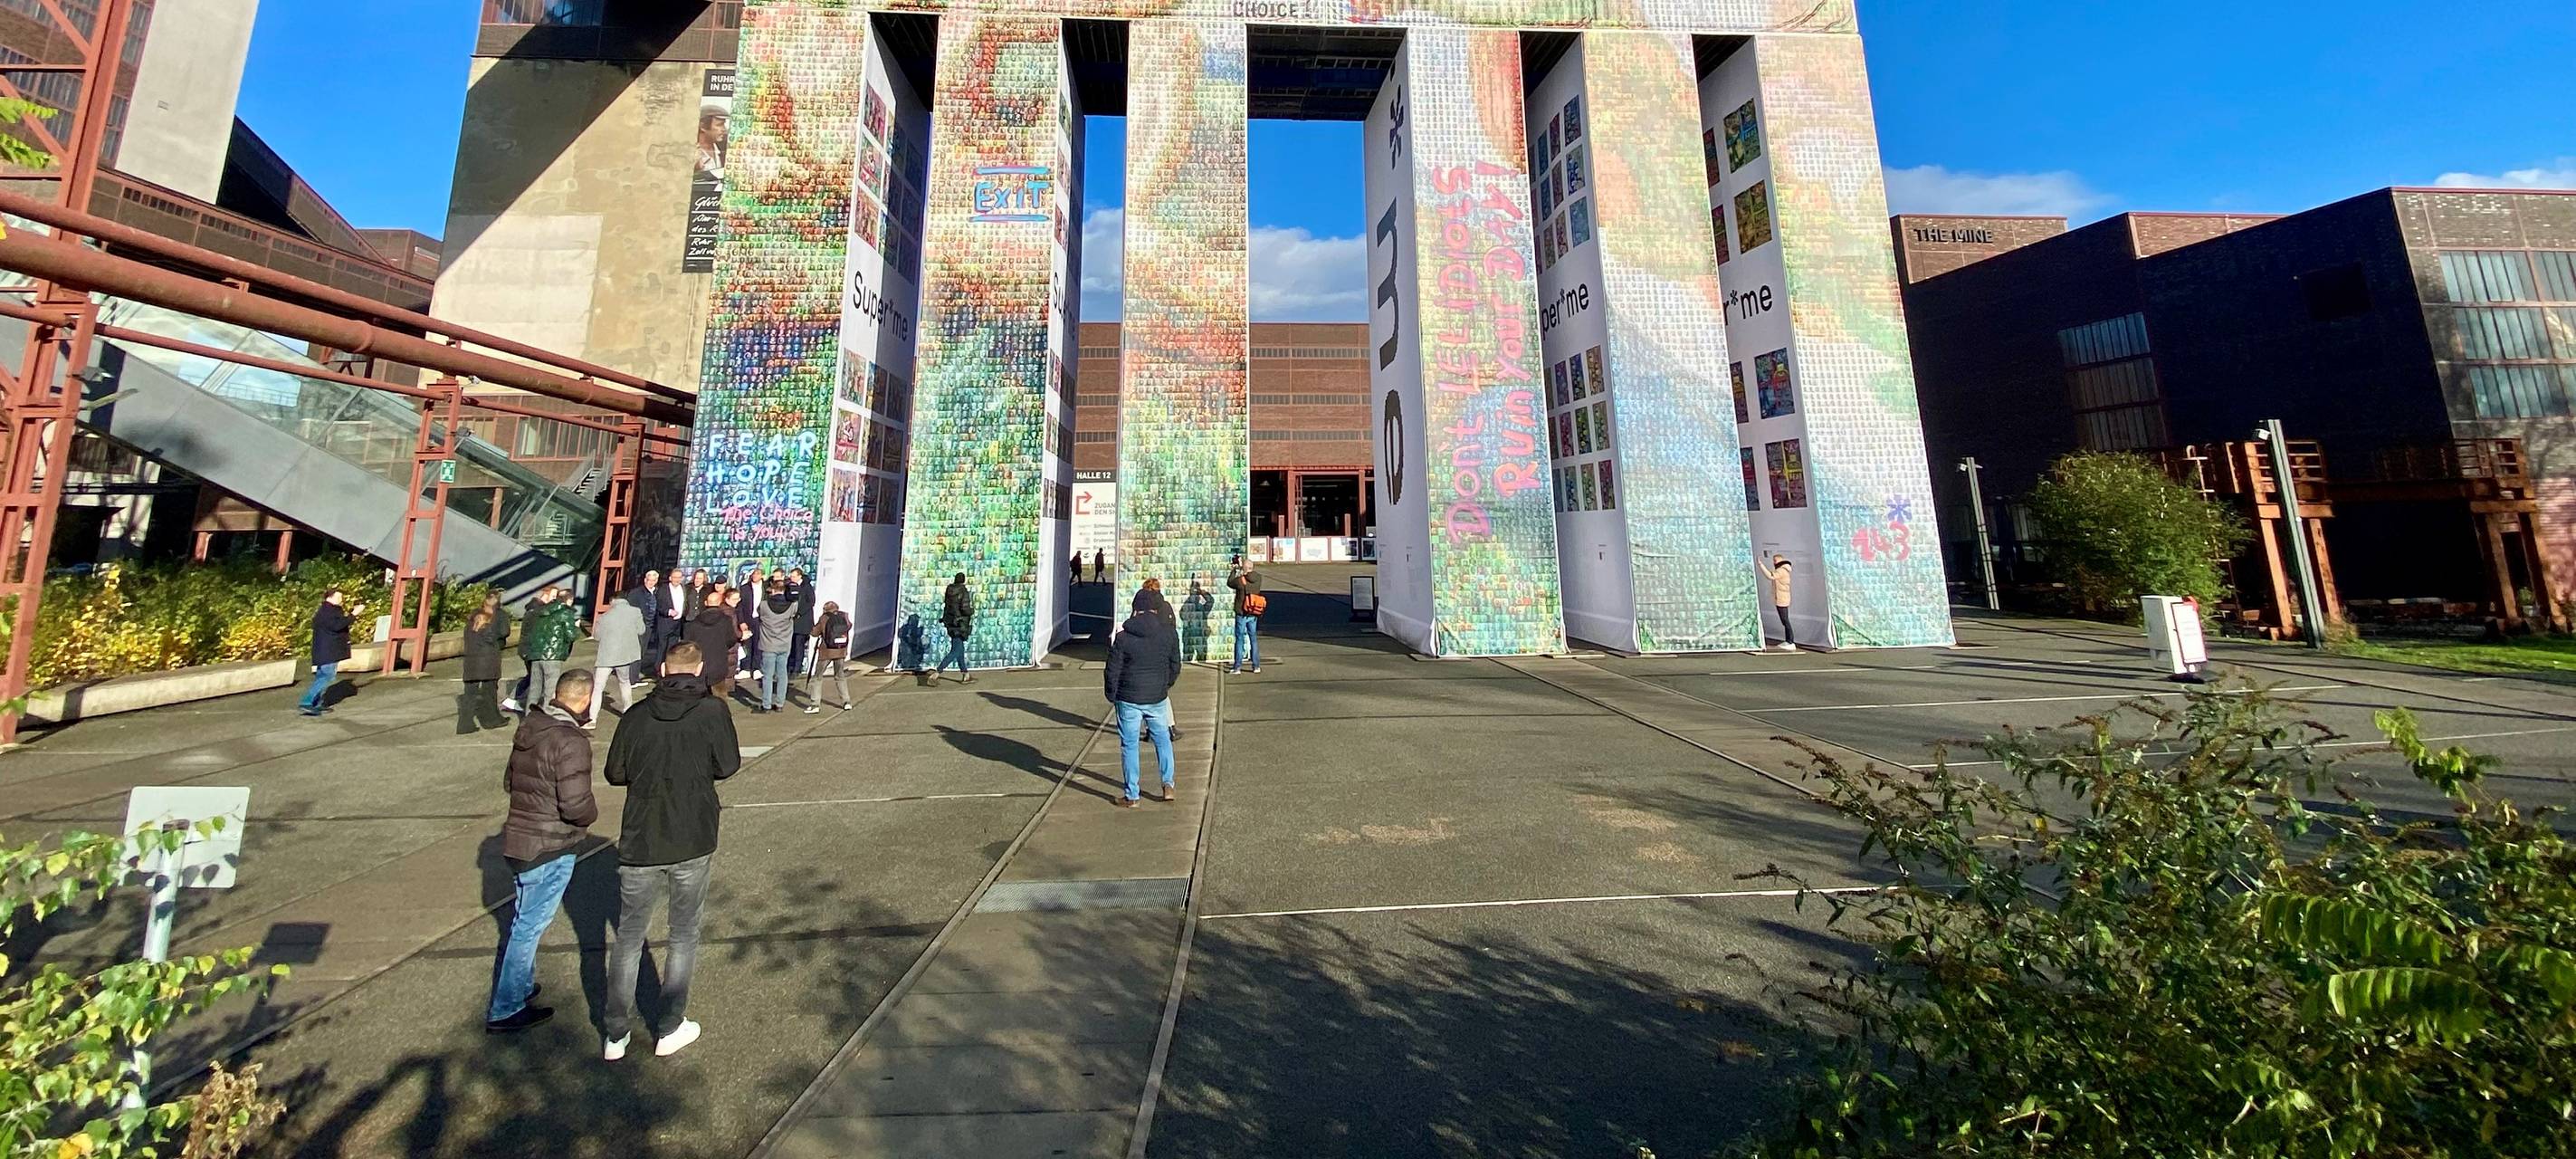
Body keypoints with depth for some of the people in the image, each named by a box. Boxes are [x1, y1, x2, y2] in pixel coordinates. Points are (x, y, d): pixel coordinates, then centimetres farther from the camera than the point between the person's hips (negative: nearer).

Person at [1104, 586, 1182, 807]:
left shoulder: (1124, 637, -11)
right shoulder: (1169, 634, -3)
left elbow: (1112, 671, -7)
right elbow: (1175, 666, 7)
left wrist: (1111, 696, 9)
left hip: (1129, 699, -2)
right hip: (1158, 698, 2)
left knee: (1129, 745, 7)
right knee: (1162, 739, 19)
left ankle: (1131, 796, 13)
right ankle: (1168, 785, 14)